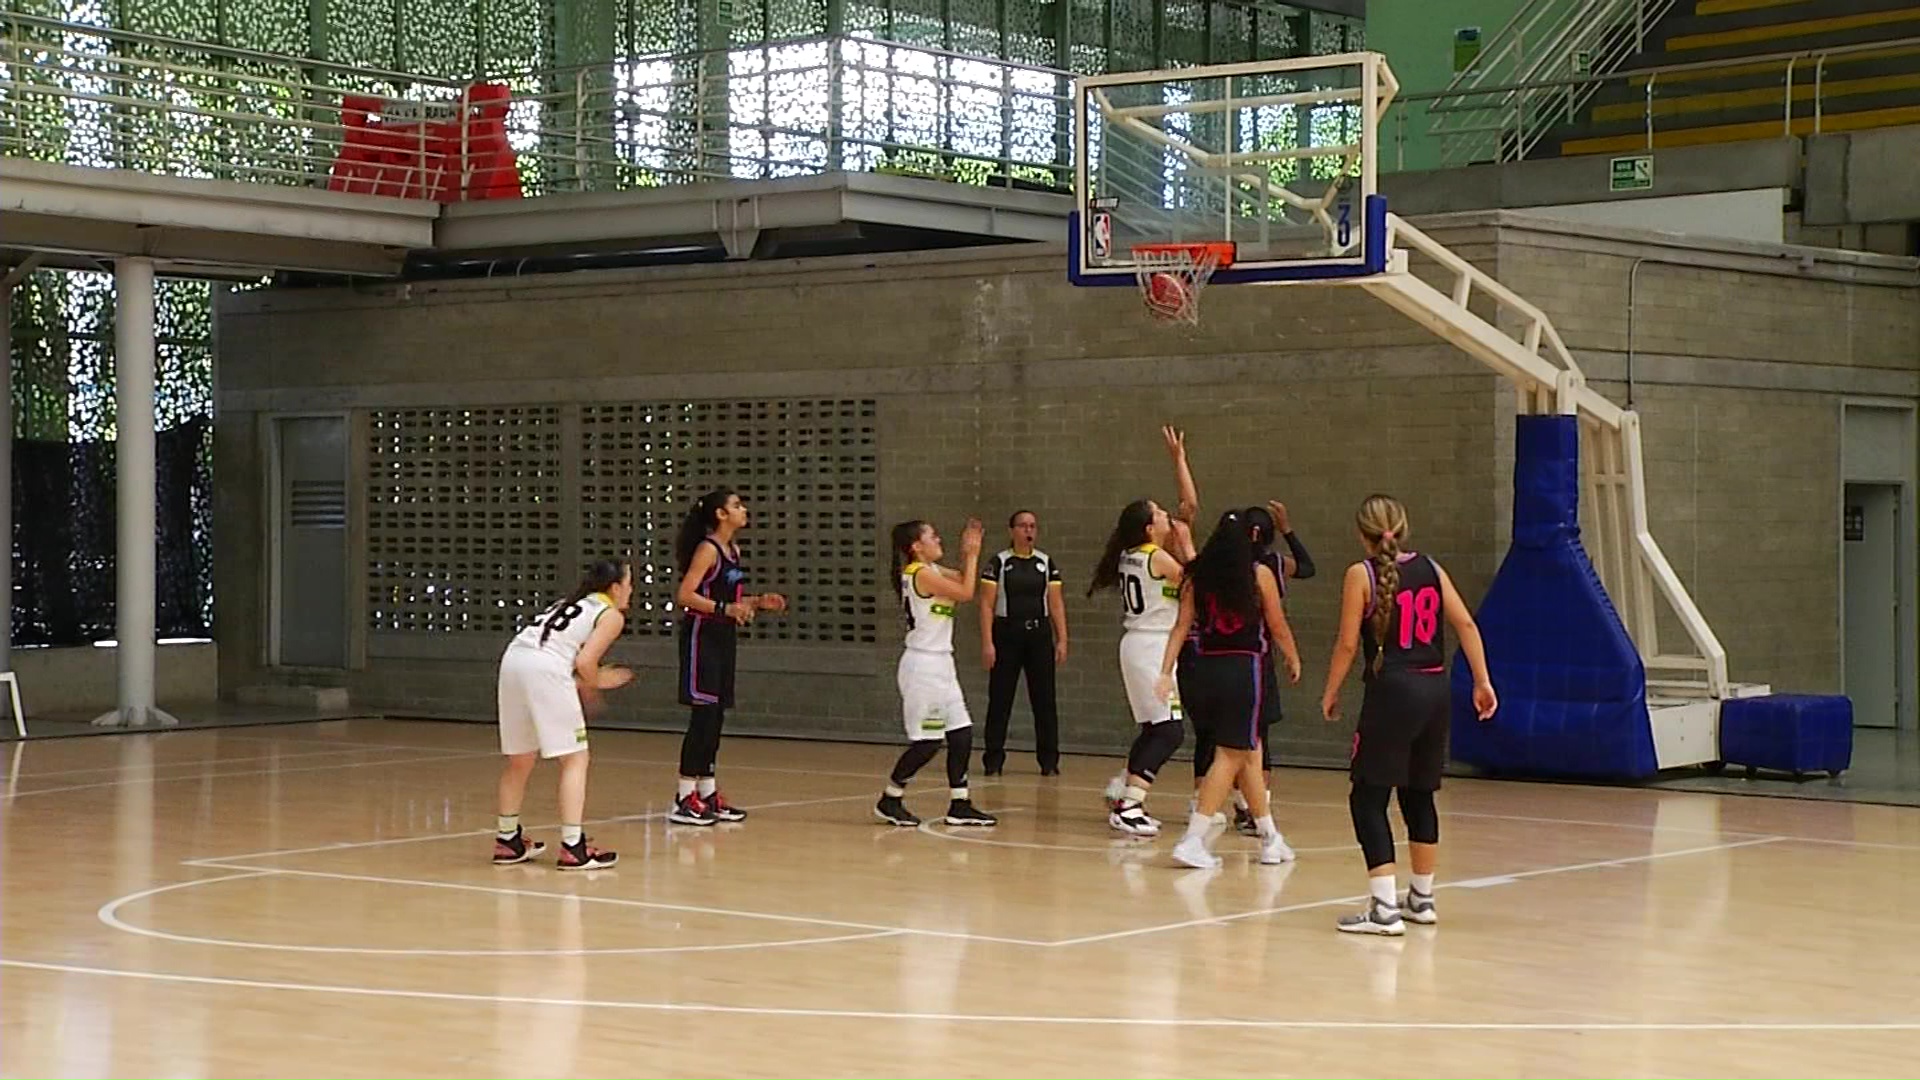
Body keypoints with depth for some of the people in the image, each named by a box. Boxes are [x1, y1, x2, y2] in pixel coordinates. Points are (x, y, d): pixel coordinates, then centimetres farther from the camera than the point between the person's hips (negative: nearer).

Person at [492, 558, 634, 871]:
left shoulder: (574, 603, 30)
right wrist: (595, 683, 14)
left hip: (512, 658, 8)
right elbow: (584, 661, -5)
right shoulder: (611, 615, 8)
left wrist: (584, 684, 23)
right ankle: (573, 848, -5)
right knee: (575, 759, 1)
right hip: (546, 669, -8)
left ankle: (507, 840, 30)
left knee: (520, 760, 20)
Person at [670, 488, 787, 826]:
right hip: (702, 637, -9)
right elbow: (684, 595, -20)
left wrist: (759, 603, 8)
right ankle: (684, 799, -5)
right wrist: (725, 608, -27)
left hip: (724, 638, 9)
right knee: (704, 715, -9)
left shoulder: (733, 550, 14)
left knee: (715, 717, 11)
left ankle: (707, 793, 18)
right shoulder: (707, 549, -12)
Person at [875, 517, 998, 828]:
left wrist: (970, 553, 7)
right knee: (927, 742, -6)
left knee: (961, 733, 7)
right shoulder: (921, 573, -16)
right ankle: (890, 800, 6)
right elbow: (965, 593, -15)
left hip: (940, 663, 10)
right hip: (923, 665, -10)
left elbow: (964, 580, 22)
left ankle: (959, 804, 11)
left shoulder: (932, 571, 12)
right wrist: (972, 555, -6)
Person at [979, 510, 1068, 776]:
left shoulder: (1046, 563, 7)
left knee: (1044, 700, 3)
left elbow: (1056, 604, 8)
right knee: (1000, 700, 1)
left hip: (1039, 635, 3)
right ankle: (993, 761, 8)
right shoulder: (998, 563, -2)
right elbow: (987, 605, -4)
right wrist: (987, 642, -11)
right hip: (1007, 635, -2)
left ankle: (1049, 761, 9)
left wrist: (1062, 640, 0)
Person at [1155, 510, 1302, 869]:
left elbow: (1181, 627, 1)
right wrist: (1293, 660, 18)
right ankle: (1193, 841, -13)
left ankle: (1269, 838, 28)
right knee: (1231, 756, -2)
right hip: (1243, 668, -5)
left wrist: (1166, 672, 0)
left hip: (1203, 669, 5)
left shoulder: (1197, 576, 5)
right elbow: (1278, 628, 2)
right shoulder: (1260, 575, -4)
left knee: (1248, 753, 18)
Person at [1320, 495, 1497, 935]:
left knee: (1368, 799, -1)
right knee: (1419, 796, 19)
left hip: (1391, 689, -6)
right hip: (1434, 688, 6)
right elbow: (1466, 624, 4)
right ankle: (1422, 899, 28)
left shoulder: (1361, 574, -4)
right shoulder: (1430, 568, 10)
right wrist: (1482, 682, 6)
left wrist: (1330, 695, 5)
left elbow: (1348, 643, -6)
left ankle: (1384, 908, -10)